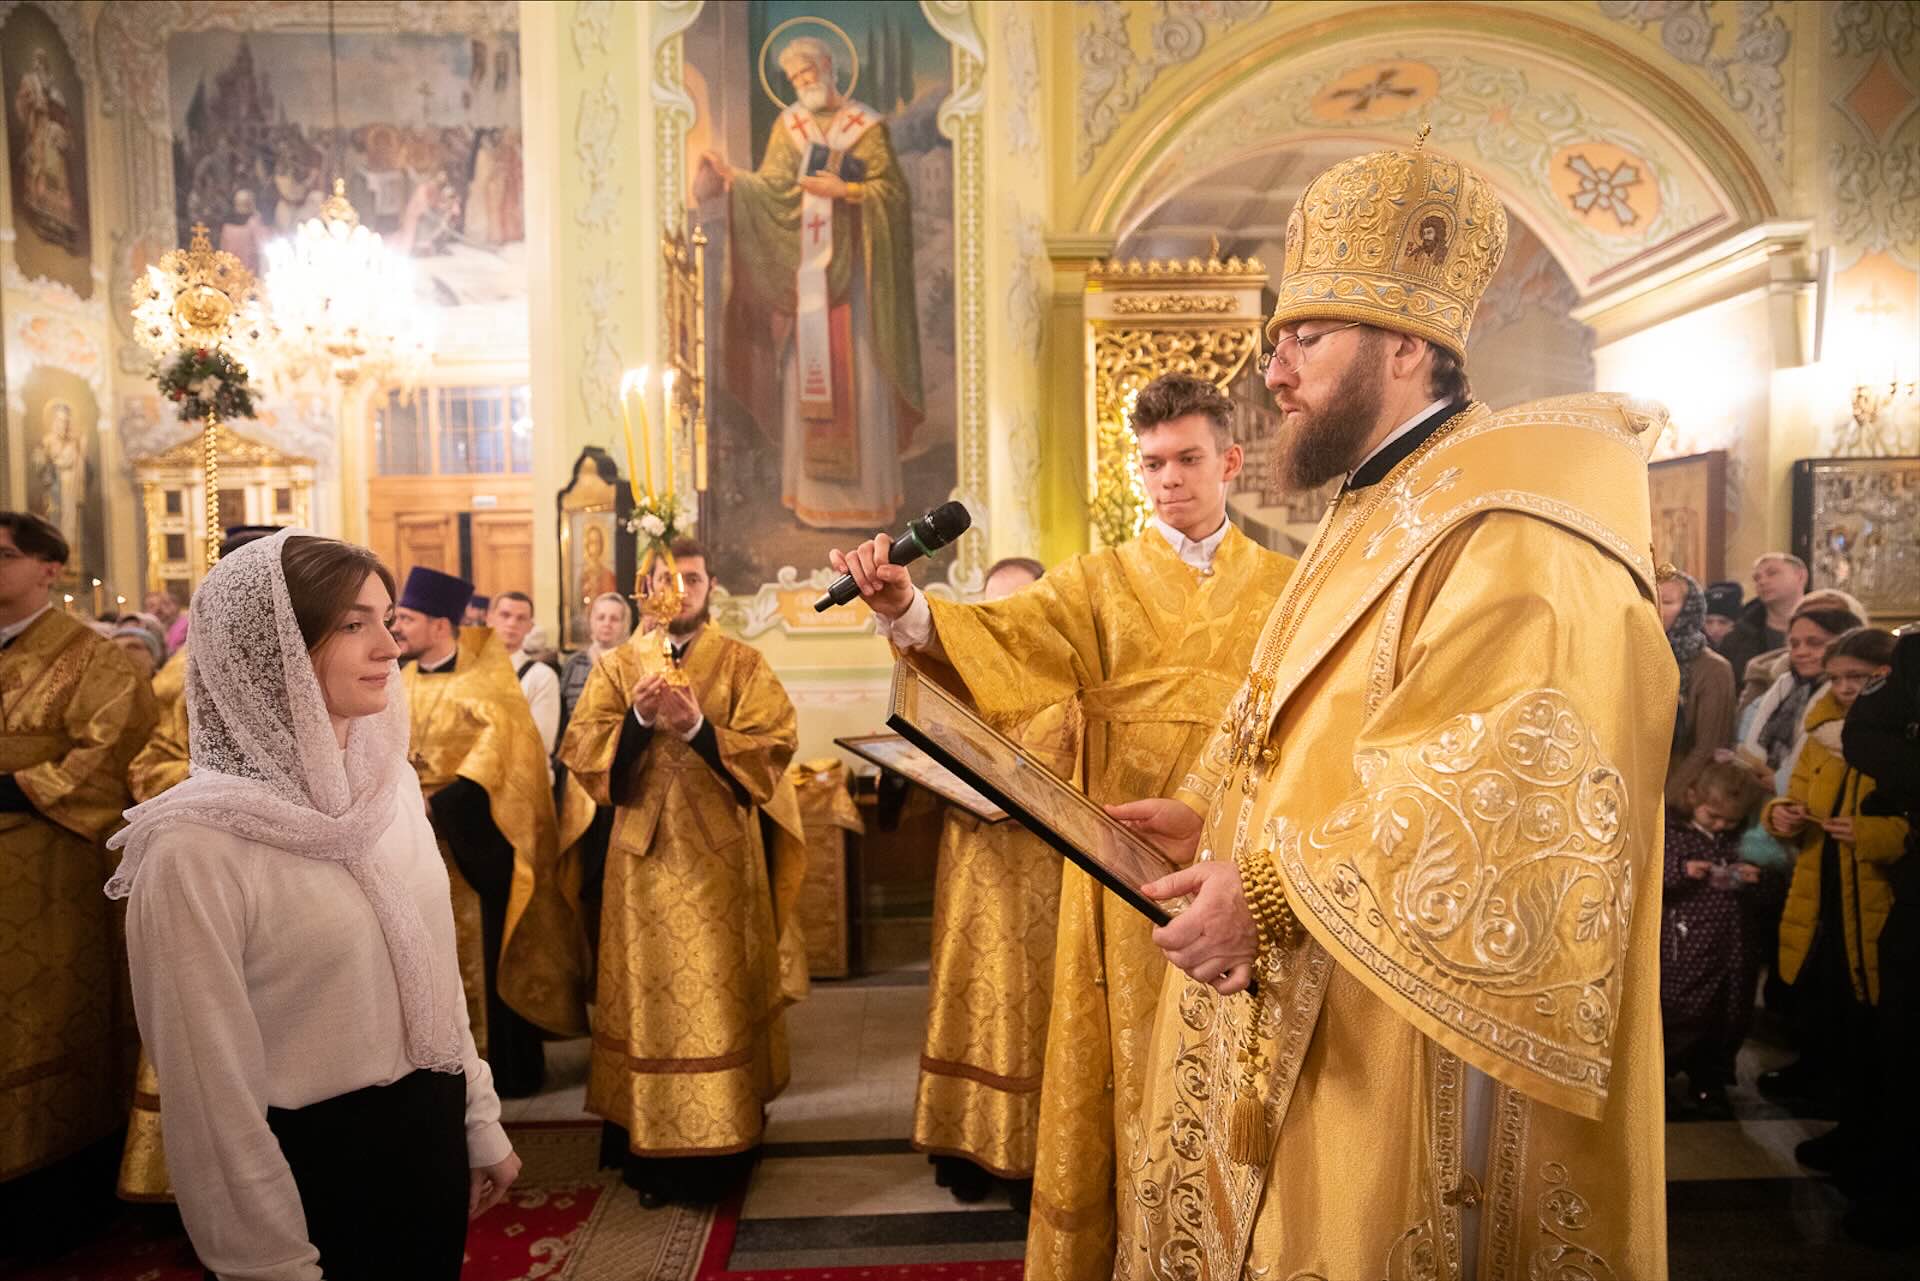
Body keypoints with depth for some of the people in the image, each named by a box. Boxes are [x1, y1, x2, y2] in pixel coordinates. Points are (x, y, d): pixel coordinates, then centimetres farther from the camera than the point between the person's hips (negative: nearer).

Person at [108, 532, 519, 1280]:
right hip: (315, 1166, -6)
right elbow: (210, 1087, -16)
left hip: (431, 1133, 6)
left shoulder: (391, 779, 0)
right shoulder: (197, 845, -21)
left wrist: (480, 1122, 11)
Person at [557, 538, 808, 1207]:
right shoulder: (616, 665, 9)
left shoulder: (743, 663, 4)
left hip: (722, 858, -1)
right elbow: (580, 749, -1)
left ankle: (722, 1141, 15)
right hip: (644, 857, 1)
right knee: (648, 995, 3)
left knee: (720, 997, 2)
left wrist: (698, 728, -19)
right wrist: (638, 720, -17)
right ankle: (648, 1146, 15)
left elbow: (774, 743, -7)